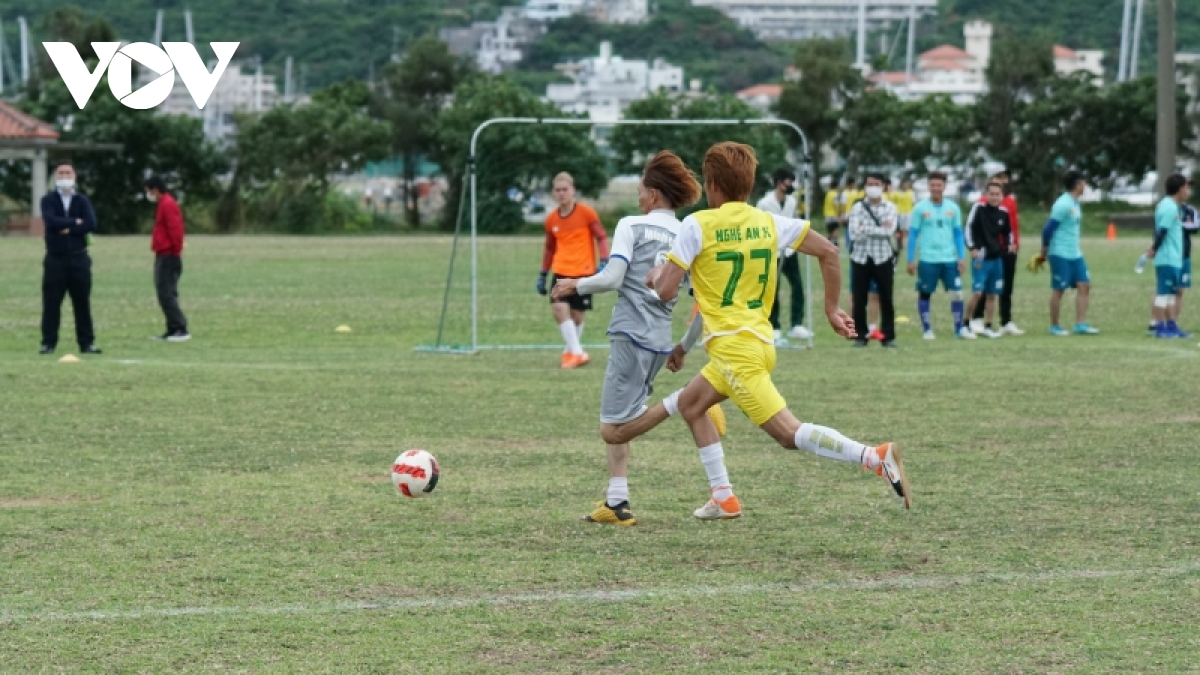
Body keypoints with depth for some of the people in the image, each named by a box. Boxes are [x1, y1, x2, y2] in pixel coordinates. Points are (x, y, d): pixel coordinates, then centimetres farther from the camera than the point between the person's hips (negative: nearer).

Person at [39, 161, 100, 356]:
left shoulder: (82, 200, 7)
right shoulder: (48, 200, 4)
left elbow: (91, 224, -8)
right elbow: (50, 221, -16)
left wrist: (68, 228, -12)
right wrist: (75, 222, -10)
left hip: (79, 258, 1)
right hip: (55, 259, -1)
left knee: (82, 303, 3)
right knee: (51, 303, -1)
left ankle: (86, 342, 7)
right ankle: (48, 343, 3)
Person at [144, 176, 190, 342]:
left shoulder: (168, 205, -14)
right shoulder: (163, 204, 18)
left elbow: (175, 229, -21)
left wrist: (175, 252, -17)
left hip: (168, 257, -10)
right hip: (163, 256, 10)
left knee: (166, 294, -13)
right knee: (165, 293, 11)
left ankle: (180, 330, -15)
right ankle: (173, 330, 13)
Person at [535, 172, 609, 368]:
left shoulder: (586, 213, -6)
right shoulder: (551, 219, 5)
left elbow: (601, 237, -3)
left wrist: (604, 262, -16)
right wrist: (543, 275, 16)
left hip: (583, 272, -3)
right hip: (561, 271, 3)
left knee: (576, 314, 2)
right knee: (559, 308, -16)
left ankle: (571, 352, 24)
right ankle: (577, 353, -12)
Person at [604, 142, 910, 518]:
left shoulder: (697, 225, -9)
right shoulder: (769, 223, 8)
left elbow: (665, 291, -11)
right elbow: (828, 252, 5)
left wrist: (656, 275, 12)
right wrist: (832, 309, 15)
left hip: (733, 347, -8)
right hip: (761, 342, 8)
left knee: (790, 434, -13)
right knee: (689, 404, 26)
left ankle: (876, 457, -29)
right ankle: (723, 498, 26)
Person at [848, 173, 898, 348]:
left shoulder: (890, 208, 2)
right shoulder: (857, 207, 2)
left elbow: (889, 231, -13)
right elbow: (854, 233, -10)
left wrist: (866, 230, -12)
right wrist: (879, 229, -13)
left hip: (883, 259, 0)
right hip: (860, 258, 0)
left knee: (886, 299, 2)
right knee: (859, 300, 1)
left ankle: (888, 336, 9)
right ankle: (860, 336, 10)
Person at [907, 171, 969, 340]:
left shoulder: (953, 208, 7)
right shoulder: (920, 208, -1)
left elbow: (958, 234, 12)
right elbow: (913, 234, 1)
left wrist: (962, 257, 5)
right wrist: (911, 260, -2)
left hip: (949, 259, 2)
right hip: (927, 259, -2)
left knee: (957, 293, -2)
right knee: (925, 294, 3)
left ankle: (960, 328, 7)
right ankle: (927, 330, 12)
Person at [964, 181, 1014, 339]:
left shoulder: (1003, 212, 5)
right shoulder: (979, 208, -9)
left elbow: (1008, 232, 21)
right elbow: (969, 228, -8)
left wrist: (1010, 244, 5)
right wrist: (972, 247, -16)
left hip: (997, 258, 5)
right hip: (981, 257, -5)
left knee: (992, 294, 8)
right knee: (977, 293, -14)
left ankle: (988, 327, 15)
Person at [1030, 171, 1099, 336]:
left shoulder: (1074, 204, 13)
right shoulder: (1063, 205, -17)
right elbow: (1048, 229, -18)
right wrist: (1044, 252, -10)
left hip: (1075, 254, 9)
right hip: (1060, 254, -9)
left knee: (1084, 285, 1)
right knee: (1058, 290, 0)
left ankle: (1081, 325, 2)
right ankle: (1054, 327, 10)